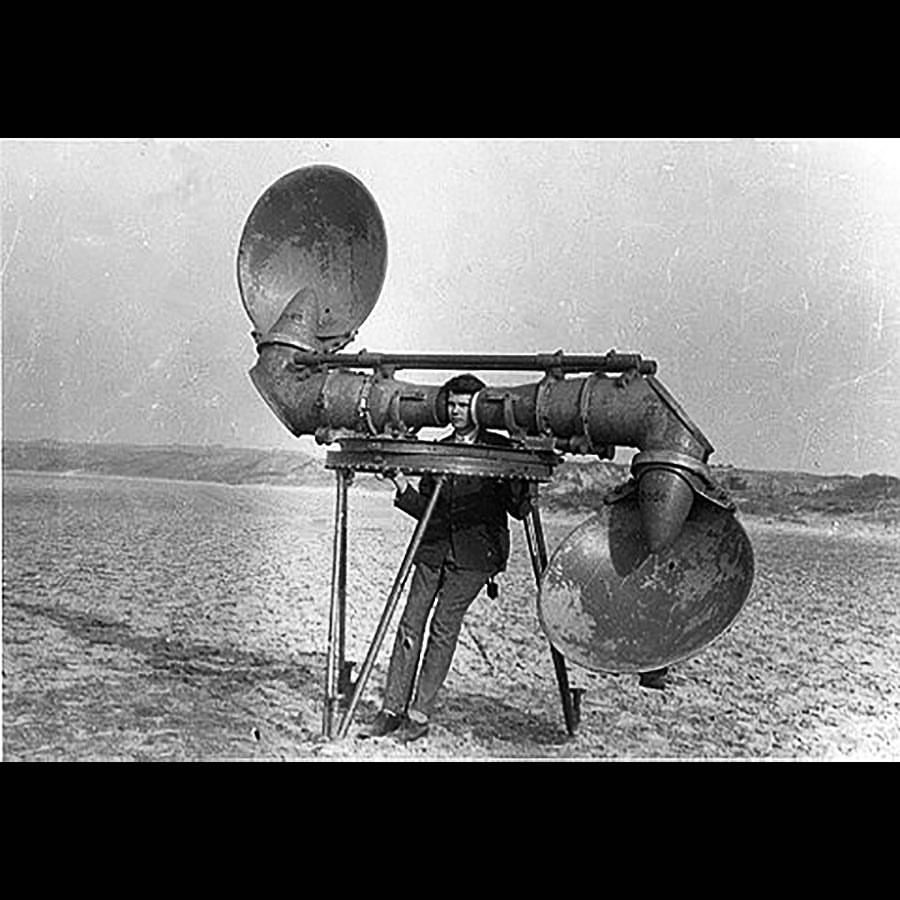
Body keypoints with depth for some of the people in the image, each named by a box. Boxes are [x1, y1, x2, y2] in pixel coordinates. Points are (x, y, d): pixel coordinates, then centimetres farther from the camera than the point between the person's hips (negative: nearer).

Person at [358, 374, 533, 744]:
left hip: (473, 553, -4)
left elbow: (518, 509, 0)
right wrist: (402, 486, -1)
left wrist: (523, 475, -17)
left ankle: (420, 715, 1)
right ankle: (392, 710, 7)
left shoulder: (499, 448, 3)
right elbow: (425, 509, 14)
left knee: (444, 628, -8)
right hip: (433, 549, 4)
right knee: (410, 625, -1)